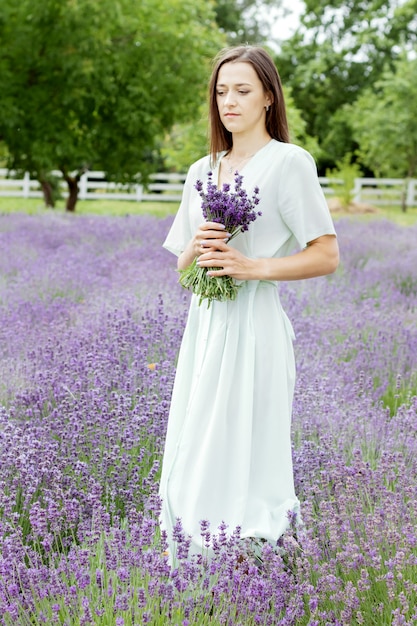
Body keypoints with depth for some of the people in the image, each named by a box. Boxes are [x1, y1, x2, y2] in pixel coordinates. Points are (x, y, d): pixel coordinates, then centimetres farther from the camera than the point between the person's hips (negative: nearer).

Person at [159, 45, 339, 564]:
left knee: (235, 457, -5)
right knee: (193, 458, 9)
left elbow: (327, 256, -8)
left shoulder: (289, 162, -4)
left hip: (252, 325, -7)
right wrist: (195, 248, -4)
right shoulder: (202, 171, 15)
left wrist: (253, 267, -16)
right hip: (204, 325, 7)